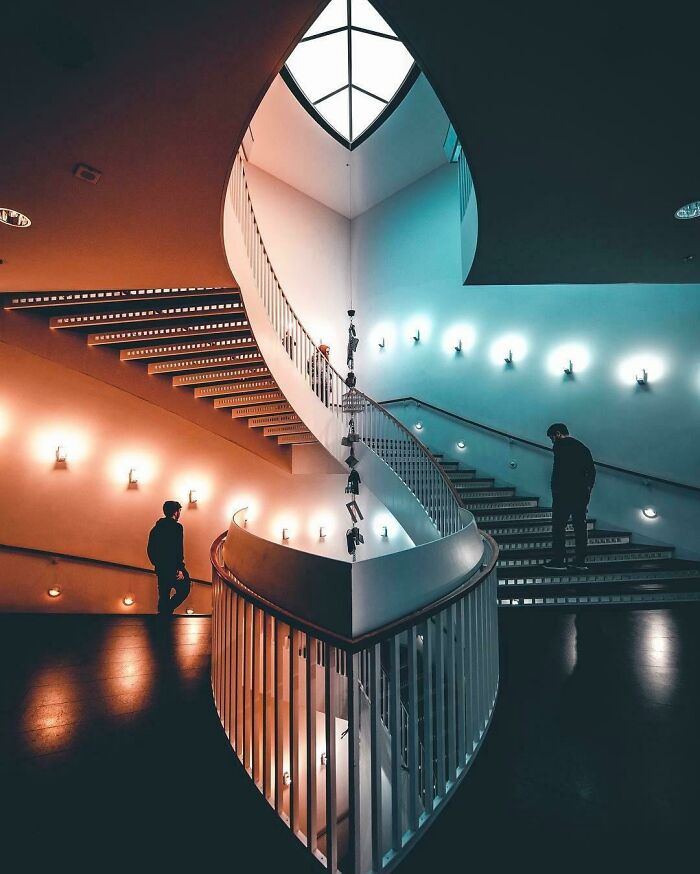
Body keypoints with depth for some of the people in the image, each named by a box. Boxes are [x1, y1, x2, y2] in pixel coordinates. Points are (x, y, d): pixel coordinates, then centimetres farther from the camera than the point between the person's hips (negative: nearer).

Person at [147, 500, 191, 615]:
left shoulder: (157, 527, 10)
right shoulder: (176, 526, -14)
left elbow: (150, 549, 14)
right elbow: (178, 549, -19)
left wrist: (156, 563, 21)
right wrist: (180, 569, -17)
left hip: (160, 568, 8)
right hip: (172, 567, -8)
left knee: (164, 595, 14)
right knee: (184, 589, 6)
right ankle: (168, 610, -5)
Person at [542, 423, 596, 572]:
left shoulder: (560, 445, -4)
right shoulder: (582, 447, 19)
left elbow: (558, 468, -14)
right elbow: (592, 470, 17)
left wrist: (555, 490, -11)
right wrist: (587, 489, 18)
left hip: (565, 492, -7)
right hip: (582, 493, 8)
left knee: (559, 526, -3)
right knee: (580, 526, 9)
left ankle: (558, 560, -5)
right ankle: (581, 561, 11)